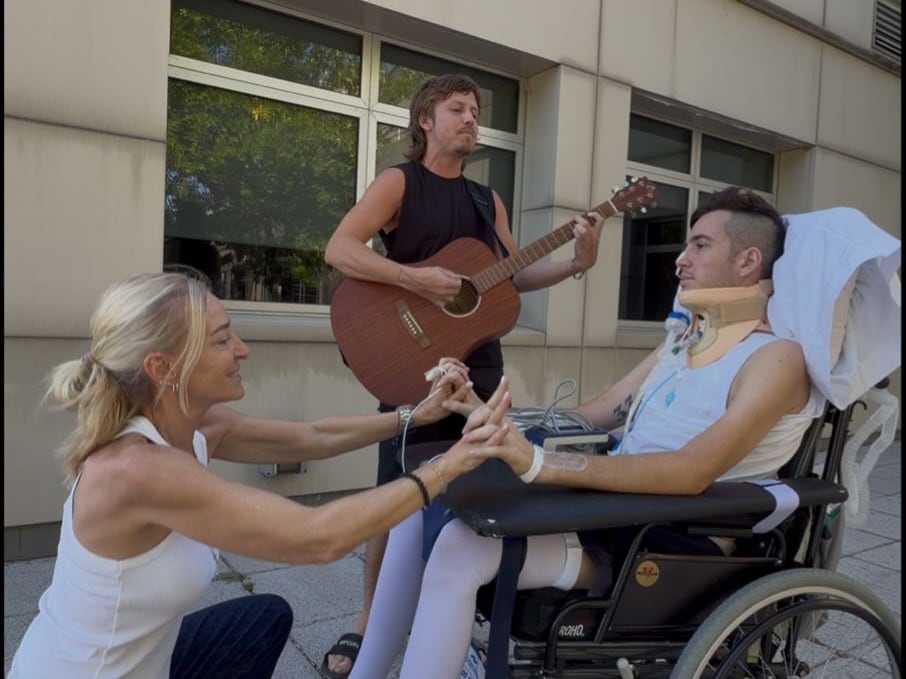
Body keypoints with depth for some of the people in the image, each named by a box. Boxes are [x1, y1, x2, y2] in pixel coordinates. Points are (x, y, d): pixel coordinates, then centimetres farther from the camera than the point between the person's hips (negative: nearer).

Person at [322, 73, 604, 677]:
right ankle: (369, 623, 21)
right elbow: (339, 249, -15)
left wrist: (578, 264, -2)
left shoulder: (487, 198, 16)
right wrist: (414, 278, -26)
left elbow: (514, 277, 13)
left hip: (479, 362, 6)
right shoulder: (399, 182, -2)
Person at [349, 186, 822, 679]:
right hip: (613, 510, 8)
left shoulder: (777, 357, -9)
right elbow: (587, 417, 15)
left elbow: (691, 473, -25)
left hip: (680, 543, -8)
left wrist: (539, 463, -35)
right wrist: (485, 412, 1)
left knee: (461, 546, -27)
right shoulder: (681, 343, 18)